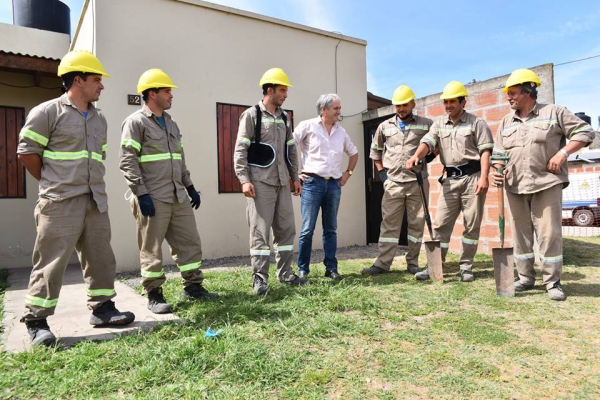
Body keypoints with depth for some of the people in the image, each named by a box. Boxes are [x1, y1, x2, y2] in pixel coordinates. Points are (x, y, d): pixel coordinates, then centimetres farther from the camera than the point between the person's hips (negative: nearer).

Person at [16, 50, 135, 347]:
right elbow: (27, 152, -4)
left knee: (100, 257, 10)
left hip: (96, 202, 7)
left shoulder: (99, 119, 15)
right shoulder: (48, 112, -5)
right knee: (51, 262, -2)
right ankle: (36, 321, 10)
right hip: (60, 203, -6)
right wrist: (53, 183, 4)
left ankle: (102, 308, 23)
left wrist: (92, 185, 14)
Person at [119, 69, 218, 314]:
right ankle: (154, 295, 14)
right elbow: (127, 161, -12)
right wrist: (141, 194, -18)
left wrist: (190, 187, 17)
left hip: (178, 197, 8)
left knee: (190, 242, 10)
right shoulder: (136, 122, -5)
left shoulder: (170, 123, 19)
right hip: (152, 199, -7)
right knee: (151, 249, 2)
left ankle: (193, 286, 22)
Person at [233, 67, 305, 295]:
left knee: (286, 228, 9)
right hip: (260, 182, -6)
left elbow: (291, 150, 20)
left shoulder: (284, 118, 16)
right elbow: (240, 150, -9)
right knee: (260, 230, -4)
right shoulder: (251, 115, -3)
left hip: (281, 182, 7)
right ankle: (260, 278, 5)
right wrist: (244, 180, -17)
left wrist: (295, 177, 17)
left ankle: (285, 273, 21)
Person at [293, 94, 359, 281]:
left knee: (331, 229, 8)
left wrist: (348, 172, 17)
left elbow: (354, 153, 28)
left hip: (334, 184, 5)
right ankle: (303, 269, 6)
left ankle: (331, 268, 16)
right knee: (307, 229, -3)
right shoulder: (308, 126, -2)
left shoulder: (341, 131, 14)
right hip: (312, 182, -5)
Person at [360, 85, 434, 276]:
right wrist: (381, 171, 11)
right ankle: (382, 263, 3)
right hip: (393, 183, 1)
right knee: (389, 223, 1)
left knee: (416, 223, 5)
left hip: (418, 182, -1)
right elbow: (375, 150, 21)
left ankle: (412, 263, 15)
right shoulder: (385, 126, 10)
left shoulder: (426, 124, 4)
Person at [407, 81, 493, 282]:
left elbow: (485, 151, -5)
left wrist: (484, 177, -16)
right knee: (441, 224, 2)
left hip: (472, 177, -3)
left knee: (471, 225, 3)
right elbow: (428, 141, -3)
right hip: (450, 178, 4)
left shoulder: (476, 122, 1)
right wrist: (416, 155, -25)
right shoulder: (439, 123, 13)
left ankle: (466, 267, 13)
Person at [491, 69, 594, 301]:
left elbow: (585, 132, 1)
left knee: (549, 232, -4)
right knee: (520, 233, 7)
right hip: (515, 186, 4)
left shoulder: (554, 113, 1)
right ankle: (525, 277, 18)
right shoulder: (506, 123, 13)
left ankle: (552, 282, 8)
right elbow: (499, 153, 14)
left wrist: (563, 153, -11)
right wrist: (497, 171, -5)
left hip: (547, 183, -4)